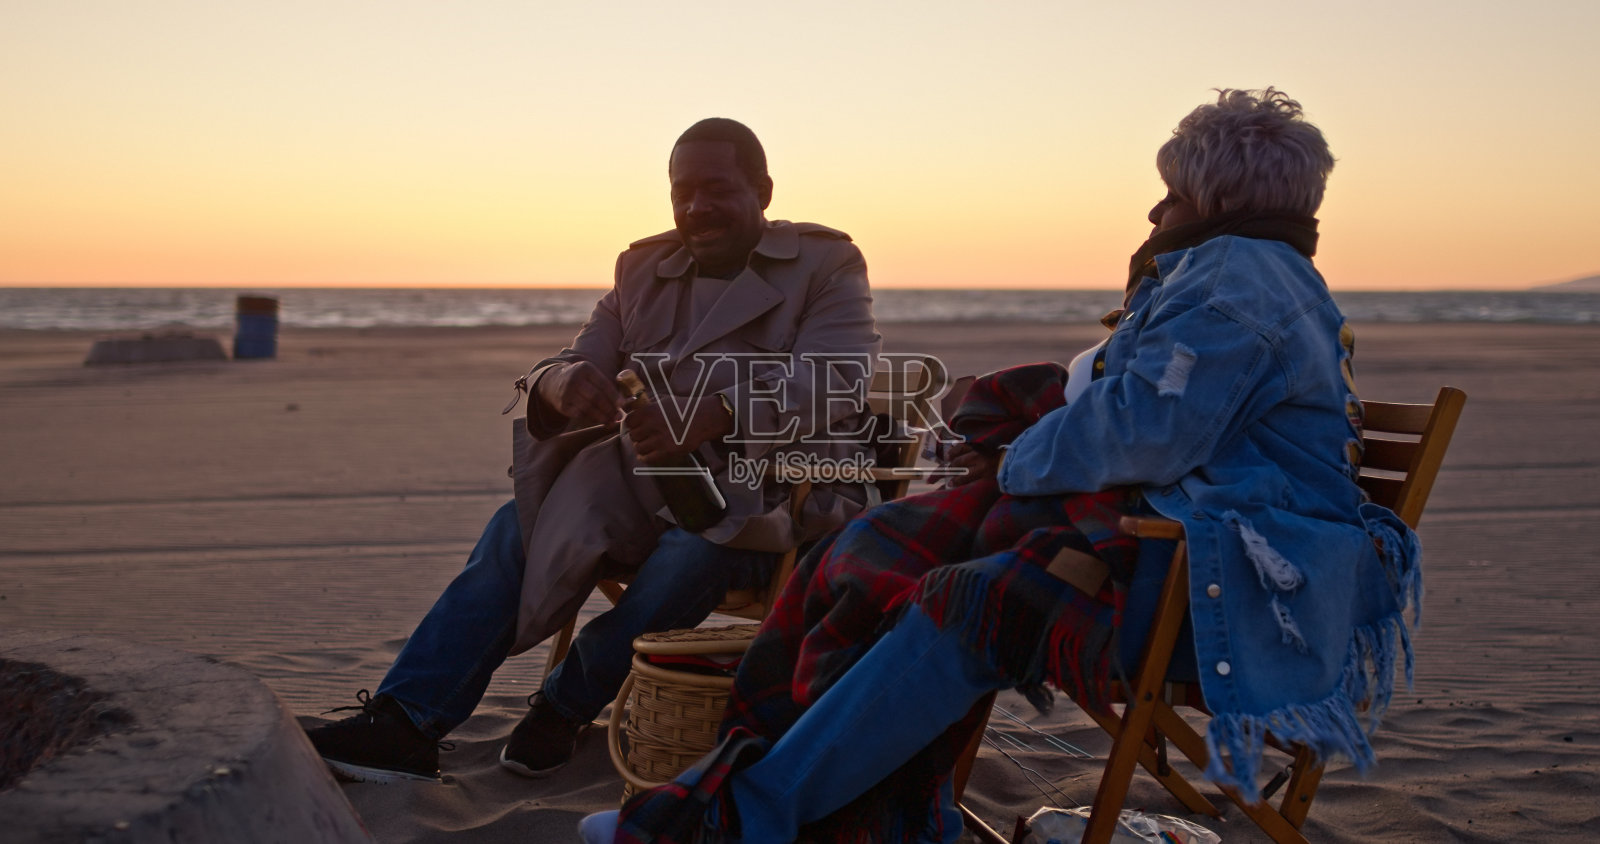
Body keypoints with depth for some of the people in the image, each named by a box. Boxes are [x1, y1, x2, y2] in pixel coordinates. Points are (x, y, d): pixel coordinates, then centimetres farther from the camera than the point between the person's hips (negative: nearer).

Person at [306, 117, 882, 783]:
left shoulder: (826, 265, -1)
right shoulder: (643, 268, 14)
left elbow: (835, 382, -19)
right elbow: (581, 361, 6)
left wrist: (714, 414, -36)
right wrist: (560, 385, -23)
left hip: (767, 497, -5)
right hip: (646, 480, 5)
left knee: (689, 555, -34)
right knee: (516, 524, -16)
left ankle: (568, 703, -8)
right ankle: (402, 725, -18)